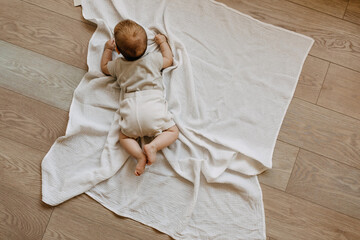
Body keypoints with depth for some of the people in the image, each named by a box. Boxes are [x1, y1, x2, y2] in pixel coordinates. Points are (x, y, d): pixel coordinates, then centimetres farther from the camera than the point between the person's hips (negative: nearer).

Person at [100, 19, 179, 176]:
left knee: (124, 137, 17)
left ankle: (140, 155, -9)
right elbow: (168, 60, 32)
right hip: (153, 107, -1)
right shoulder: (153, 59, 11)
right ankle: (153, 146, -17)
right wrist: (163, 42, 45)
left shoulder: (118, 65, 16)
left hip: (131, 110, 1)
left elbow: (104, 67, 38)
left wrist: (108, 49, 49)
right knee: (172, 131, 8)